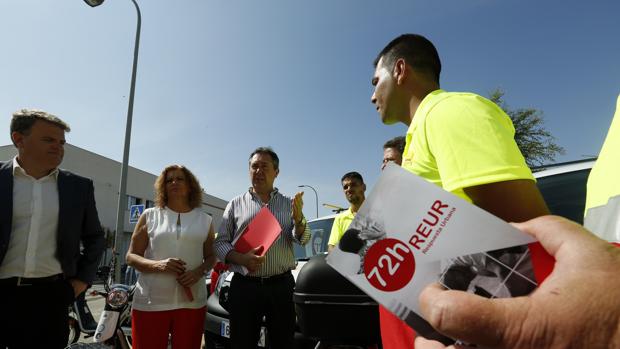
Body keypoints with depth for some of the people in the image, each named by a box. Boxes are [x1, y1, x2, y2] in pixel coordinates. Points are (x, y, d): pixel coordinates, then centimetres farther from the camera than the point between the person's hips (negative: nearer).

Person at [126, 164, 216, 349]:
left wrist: (200, 271, -8)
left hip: (191, 302, 1)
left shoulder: (205, 219, 9)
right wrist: (158, 265, -14)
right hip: (150, 302, -1)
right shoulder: (150, 215, 6)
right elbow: (131, 256, 5)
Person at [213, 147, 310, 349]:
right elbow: (220, 243, 4)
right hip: (244, 286, 0)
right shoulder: (236, 204, 8)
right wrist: (241, 259, -16)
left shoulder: (289, 204, 8)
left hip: (281, 286, 1)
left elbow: (303, 239, -2)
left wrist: (298, 218, -24)